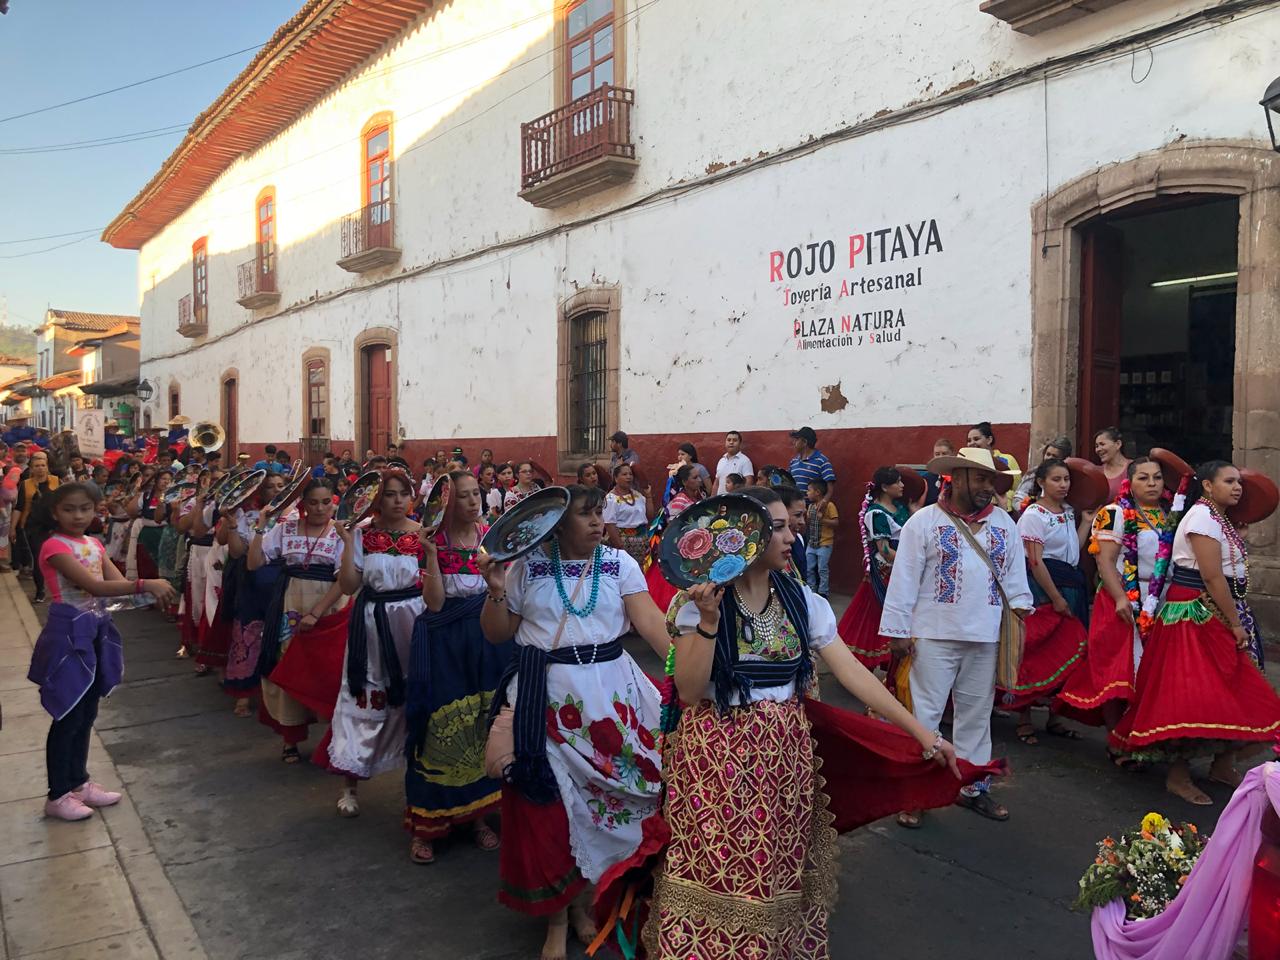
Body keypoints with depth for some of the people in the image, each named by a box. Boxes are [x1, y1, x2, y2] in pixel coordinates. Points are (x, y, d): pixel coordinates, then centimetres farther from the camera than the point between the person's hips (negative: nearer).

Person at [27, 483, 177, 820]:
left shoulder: (94, 544, 9)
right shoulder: (54, 546, -15)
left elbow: (119, 581, -2)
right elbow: (95, 586, -26)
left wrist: (151, 590, -23)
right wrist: (145, 585, -33)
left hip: (96, 630, 8)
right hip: (70, 633, -7)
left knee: (87, 713, 16)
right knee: (68, 717, 1)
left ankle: (78, 781, 30)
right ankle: (57, 796, 14)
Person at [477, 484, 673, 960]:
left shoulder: (619, 563, -1)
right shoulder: (526, 566, 0)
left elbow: (649, 619, -11)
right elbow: (497, 634, 4)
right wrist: (497, 592, -13)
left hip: (609, 692, 1)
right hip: (544, 696, 0)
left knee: (604, 791, 6)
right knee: (546, 803, 3)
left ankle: (579, 897, 33)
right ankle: (556, 914, 25)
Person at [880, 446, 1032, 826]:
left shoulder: (1004, 523, 8)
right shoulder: (923, 521, -7)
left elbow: (1014, 570, 14)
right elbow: (905, 578, -8)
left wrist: (1019, 604, -2)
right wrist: (899, 629, -9)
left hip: (985, 637, 5)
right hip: (934, 636, -5)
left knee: (976, 714, 15)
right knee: (925, 713, 0)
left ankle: (972, 788, 29)